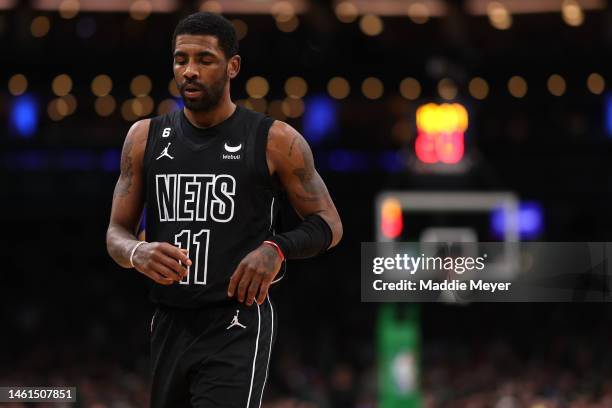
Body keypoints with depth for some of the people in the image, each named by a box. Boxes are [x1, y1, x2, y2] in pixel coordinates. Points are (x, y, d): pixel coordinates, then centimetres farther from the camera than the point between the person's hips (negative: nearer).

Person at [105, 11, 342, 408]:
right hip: (170, 326, 5)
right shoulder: (146, 137, 7)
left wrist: (277, 248, -19)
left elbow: (329, 225, 2)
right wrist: (138, 253, -17)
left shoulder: (275, 141, -3)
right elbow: (117, 232, 8)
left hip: (237, 327, -5)